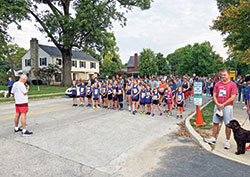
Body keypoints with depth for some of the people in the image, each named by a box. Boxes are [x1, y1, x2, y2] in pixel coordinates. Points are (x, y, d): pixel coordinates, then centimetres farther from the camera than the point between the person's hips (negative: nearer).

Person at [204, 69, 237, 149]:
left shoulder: (233, 85, -4)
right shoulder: (217, 84, 10)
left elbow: (233, 97, -10)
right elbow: (214, 95, 8)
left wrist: (223, 105, -12)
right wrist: (218, 104, -6)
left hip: (227, 106, -4)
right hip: (218, 106, 4)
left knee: (228, 124, 3)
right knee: (215, 123, 7)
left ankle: (227, 141, 15)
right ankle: (213, 139, 17)